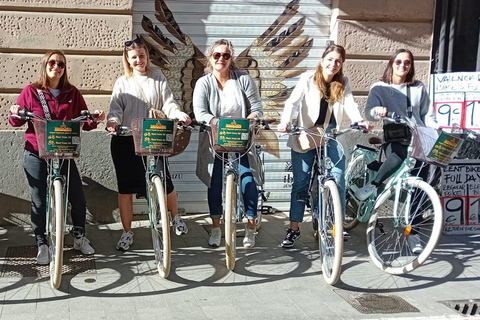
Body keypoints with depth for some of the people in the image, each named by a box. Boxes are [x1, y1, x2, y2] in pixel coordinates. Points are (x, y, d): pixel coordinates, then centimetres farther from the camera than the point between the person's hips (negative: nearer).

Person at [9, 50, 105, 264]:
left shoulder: (72, 93, 3)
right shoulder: (30, 91, 0)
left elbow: (83, 123, 4)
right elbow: (16, 122, 5)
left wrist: (94, 120, -16)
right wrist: (15, 114, -17)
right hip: (36, 156, -1)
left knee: (78, 198, 3)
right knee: (39, 202, 5)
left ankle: (79, 238, 24)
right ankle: (42, 245, 20)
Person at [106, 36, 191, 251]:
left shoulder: (158, 78, 7)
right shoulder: (122, 82, 8)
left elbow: (168, 103, -1)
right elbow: (116, 108, -3)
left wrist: (179, 115, -22)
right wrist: (113, 120, -25)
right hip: (125, 140, 1)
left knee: (164, 181, 0)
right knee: (125, 187, 3)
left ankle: (176, 217, 30)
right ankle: (127, 232, 16)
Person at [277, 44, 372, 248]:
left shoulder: (342, 83, 6)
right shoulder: (308, 79, -4)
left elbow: (350, 103, -8)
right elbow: (292, 102, -15)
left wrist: (359, 121, -29)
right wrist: (285, 122, -33)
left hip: (331, 137, 2)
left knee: (338, 180, -5)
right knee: (301, 182, 1)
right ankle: (294, 229, 10)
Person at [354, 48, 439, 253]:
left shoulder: (419, 88, 15)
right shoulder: (379, 88, 5)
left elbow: (428, 115, 14)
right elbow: (369, 112, -8)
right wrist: (376, 111, -32)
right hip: (394, 140, -3)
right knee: (400, 155, -39)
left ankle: (412, 233, 8)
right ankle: (372, 186, -18)